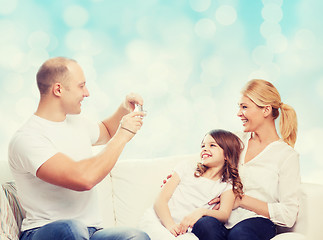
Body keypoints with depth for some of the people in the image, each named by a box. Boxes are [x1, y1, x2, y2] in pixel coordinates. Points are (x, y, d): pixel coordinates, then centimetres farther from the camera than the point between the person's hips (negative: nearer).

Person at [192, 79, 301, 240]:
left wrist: (242, 200, -8)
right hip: (222, 220, 4)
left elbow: (288, 215, -4)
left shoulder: (287, 155, 1)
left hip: (257, 222, -4)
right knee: (205, 225, -33)